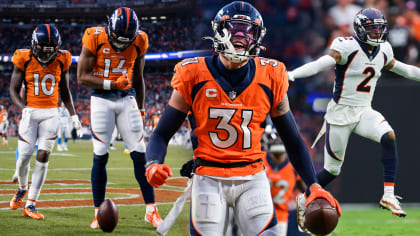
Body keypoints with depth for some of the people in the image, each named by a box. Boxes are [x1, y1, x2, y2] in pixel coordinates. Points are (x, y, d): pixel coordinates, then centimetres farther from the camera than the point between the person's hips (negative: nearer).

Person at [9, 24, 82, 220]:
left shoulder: (61, 60, 2)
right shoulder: (24, 59, -5)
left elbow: (64, 91, 14)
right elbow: (14, 89, -2)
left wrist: (73, 115, 8)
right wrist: (23, 108, -19)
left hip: (51, 113, 1)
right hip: (30, 113, -1)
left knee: (43, 156, -9)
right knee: (24, 157, -4)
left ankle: (30, 205, -5)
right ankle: (22, 188, 30)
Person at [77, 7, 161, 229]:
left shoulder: (139, 42, -2)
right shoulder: (95, 39, -12)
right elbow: (82, 77, -10)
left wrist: (140, 108, 13)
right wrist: (112, 84, -19)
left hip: (127, 99, 2)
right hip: (101, 100, -2)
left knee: (139, 154, -3)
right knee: (100, 156, -3)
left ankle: (151, 210, 4)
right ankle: (99, 212, 5)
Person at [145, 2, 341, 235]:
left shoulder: (270, 78, 1)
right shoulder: (195, 76, -4)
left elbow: (293, 138, 10)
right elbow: (163, 133, 0)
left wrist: (314, 186, 1)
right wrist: (153, 164, -21)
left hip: (252, 178, 1)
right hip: (209, 179, -1)